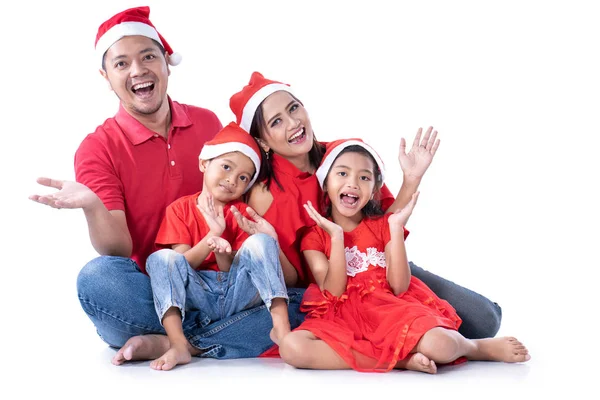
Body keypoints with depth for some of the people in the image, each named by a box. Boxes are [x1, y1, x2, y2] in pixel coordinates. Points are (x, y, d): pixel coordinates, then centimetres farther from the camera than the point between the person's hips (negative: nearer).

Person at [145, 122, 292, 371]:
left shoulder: (242, 213, 9)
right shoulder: (180, 209, 8)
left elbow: (234, 270, 0)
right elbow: (180, 264, -3)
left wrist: (222, 251, -22)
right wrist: (212, 237, -18)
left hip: (237, 293, 1)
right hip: (198, 295, 0)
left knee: (260, 241, -21)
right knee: (161, 258, -25)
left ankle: (281, 327, -34)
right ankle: (178, 345, -41)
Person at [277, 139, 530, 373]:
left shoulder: (383, 225, 11)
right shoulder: (313, 237, 8)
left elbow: (400, 287, -3)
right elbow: (334, 293, -7)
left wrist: (396, 228, -8)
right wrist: (336, 236, -13)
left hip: (390, 311, 0)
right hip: (343, 319, 0)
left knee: (440, 344, -33)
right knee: (292, 347, -34)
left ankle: (482, 347, 4)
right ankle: (399, 360, -25)